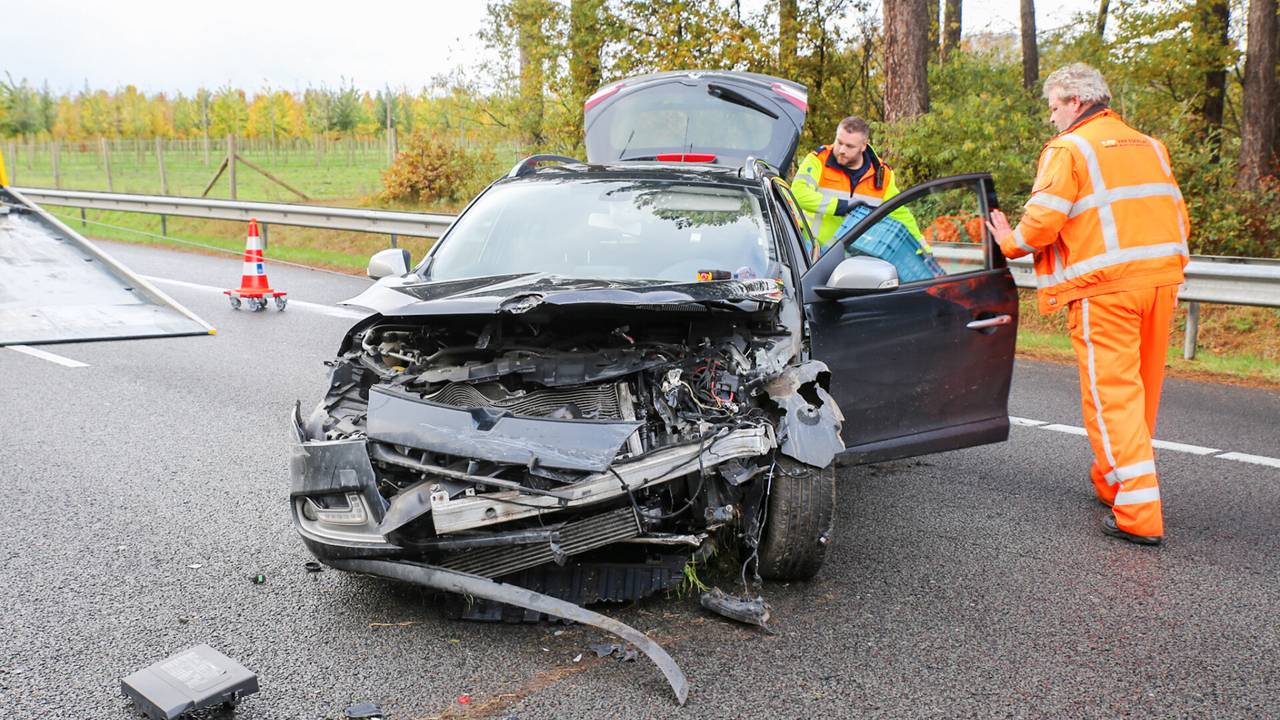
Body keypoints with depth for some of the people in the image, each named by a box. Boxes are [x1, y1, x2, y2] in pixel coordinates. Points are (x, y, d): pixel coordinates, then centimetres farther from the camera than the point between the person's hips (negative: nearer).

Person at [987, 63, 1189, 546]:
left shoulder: (1069, 149, -5)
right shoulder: (1149, 146, 18)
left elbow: (1042, 221, -13)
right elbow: (1178, 217, 18)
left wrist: (1011, 243, 6)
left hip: (1105, 287, -7)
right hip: (1161, 279, 8)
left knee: (1111, 393, -5)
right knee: (1140, 389, 16)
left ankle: (1139, 514, -9)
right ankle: (1112, 482, 32)